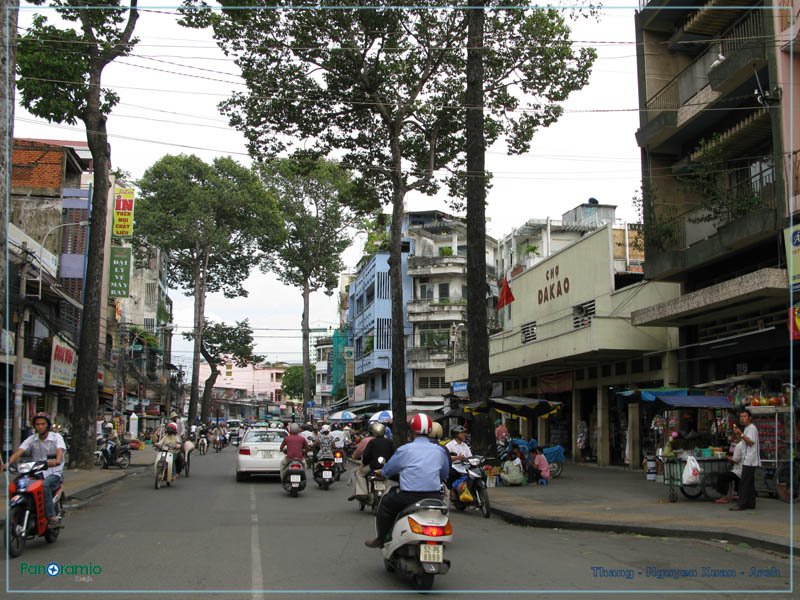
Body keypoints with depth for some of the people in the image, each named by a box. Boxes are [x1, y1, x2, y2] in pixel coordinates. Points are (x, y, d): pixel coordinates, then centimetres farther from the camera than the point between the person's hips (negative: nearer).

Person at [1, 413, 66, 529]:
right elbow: (18, 453, -4)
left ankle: (52, 517, -33)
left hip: (54, 474, -4)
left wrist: (57, 460, -42)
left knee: (44, 485, -37)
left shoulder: (56, 437, 0)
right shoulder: (31, 439, 9)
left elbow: (60, 451, -18)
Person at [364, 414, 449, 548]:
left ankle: (381, 539, 22)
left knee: (386, 503, 21)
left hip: (410, 496, -3)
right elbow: (444, 476, 19)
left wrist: (381, 472, 30)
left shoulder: (405, 449, -3)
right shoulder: (439, 451, 8)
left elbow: (387, 470, 7)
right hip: (434, 496, 4)